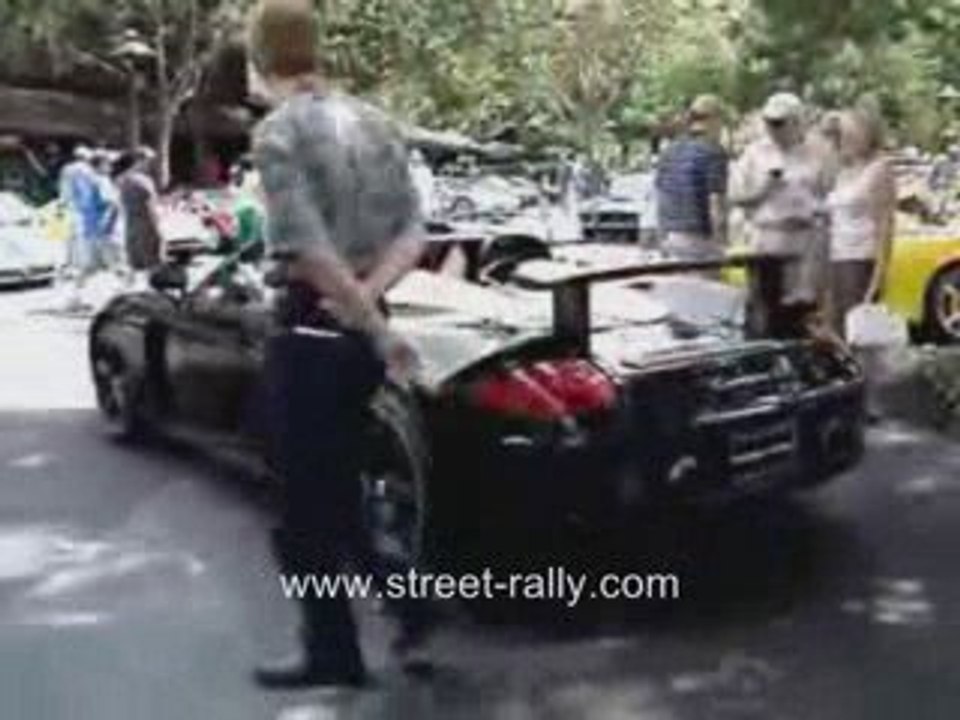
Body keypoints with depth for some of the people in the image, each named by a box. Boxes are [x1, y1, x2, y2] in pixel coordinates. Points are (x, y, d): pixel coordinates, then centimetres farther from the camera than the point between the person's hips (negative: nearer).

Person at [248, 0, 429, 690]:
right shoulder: (377, 122, 9)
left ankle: (334, 652, 18)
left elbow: (310, 250, -23)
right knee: (338, 488, 22)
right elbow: (412, 233, 4)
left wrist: (380, 332, -19)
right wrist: (369, 299, -10)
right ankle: (409, 601, 23)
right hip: (360, 328, 7)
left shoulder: (280, 132, -14)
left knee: (307, 505, 7)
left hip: (312, 330, -7)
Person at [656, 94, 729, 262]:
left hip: (672, 238, 7)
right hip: (699, 239, -7)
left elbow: (660, 199, 14)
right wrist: (721, 244, -10)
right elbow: (716, 203, -14)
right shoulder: (713, 153, -10)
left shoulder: (669, 152, 11)